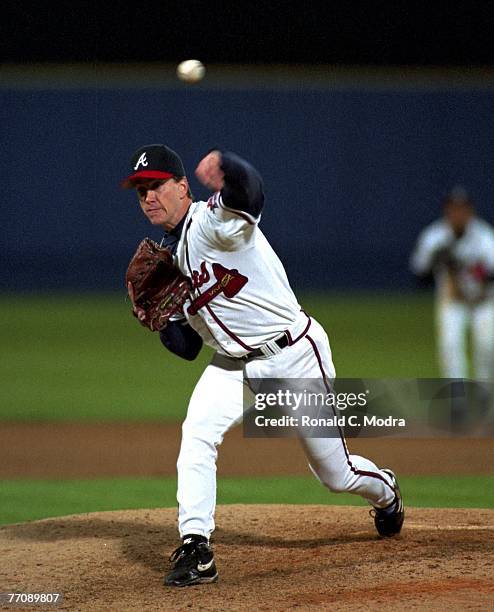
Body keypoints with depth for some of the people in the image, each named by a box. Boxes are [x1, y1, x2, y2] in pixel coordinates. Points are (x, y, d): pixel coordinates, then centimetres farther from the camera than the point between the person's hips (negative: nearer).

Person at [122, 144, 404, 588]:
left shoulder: (211, 222, -17)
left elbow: (249, 194, -43)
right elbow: (187, 347, 11)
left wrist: (227, 169, -65)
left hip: (295, 355, -6)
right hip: (233, 366, 6)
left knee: (337, 474, 8)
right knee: (197, 435, -23)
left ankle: (386, 493, 42)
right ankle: (195, 551, -22)